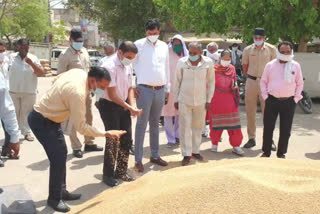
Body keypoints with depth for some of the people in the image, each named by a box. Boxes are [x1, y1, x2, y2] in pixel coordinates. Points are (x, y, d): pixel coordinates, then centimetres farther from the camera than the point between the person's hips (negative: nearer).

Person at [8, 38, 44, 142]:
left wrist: (31, 63, -18)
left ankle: (27, 132, 13)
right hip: (13, 91, 1)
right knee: (13, 113, 11)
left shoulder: (33, 58, 1)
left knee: (26, 113, 6)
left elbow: (41, 73, -5)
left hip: (29, 92, -1)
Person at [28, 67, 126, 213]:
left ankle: (61, 191, 27)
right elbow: (81, 127, -28)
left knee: (62, 153, 14)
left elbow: (58, 78, 14)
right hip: (41, 122, -10)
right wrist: (106, 133, -22)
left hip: (50, 117, 10)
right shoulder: (78, 92, -34)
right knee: (58, 158, -9)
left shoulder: (79, 72, -7)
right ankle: (54, 199, 8)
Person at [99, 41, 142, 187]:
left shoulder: (128, 66, 4)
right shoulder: (109, 67, -21)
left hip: (123, 105, 8)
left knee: (127, 139, 10)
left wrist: (133, 106, -5)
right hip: (109, 106, -8)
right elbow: (112, 95, -21)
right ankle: (108, 175, 12)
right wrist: (129, 108, -19)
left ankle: (121, 172, 25)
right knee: (113, 140, -5)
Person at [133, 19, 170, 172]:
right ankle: (138, 159, 3)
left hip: (160, 90, 5)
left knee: (155, 124, 13)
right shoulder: (138, 45, -2)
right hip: (144, 90, -5)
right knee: (141, 125, -3)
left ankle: (155, 155, 22)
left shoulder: (164, 47, 12)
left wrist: (167, 88, 15)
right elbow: (131, 65, -2)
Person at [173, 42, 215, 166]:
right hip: (184, 100, -1)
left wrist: (208, 100, 1)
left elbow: (211, 82, 3)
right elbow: (177, 82, 3)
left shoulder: (208, 63, -4)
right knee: (185, 127, -1)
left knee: (198, 127, 12)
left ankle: (195, 151, 27)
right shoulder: (182, 62, -5)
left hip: (201, 101, 1)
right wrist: (176, 99, 4)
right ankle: (186, 154, 7)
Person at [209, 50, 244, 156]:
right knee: (216, 123, 8)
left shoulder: (232, 68, 6)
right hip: (217, 100, -3)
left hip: (230, 100, 3)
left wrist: (235, 86, -3)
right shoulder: (214, 69, -5)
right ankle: (214, 143, 25)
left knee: (233, 123, 2)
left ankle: (236, 145, 9)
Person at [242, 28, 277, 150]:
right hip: (251, 82, 2)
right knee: (250, 112, 6)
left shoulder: (271, 49, -2)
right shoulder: (248, 50, 2)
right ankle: (251, 138, 18)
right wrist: (249, 77, 10)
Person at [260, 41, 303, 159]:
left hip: (289, 102, 1)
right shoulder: (270, 65, 2)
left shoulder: (296, 66, 4)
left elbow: (300, 83, 10)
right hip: (272, 100, 0)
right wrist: (265, 96, 0)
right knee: (268, 128, 5)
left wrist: (296, 98, 2)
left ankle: (281, 153, 20)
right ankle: (266, 152, 18)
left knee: (285, 130, 6)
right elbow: (263, 81, 8)